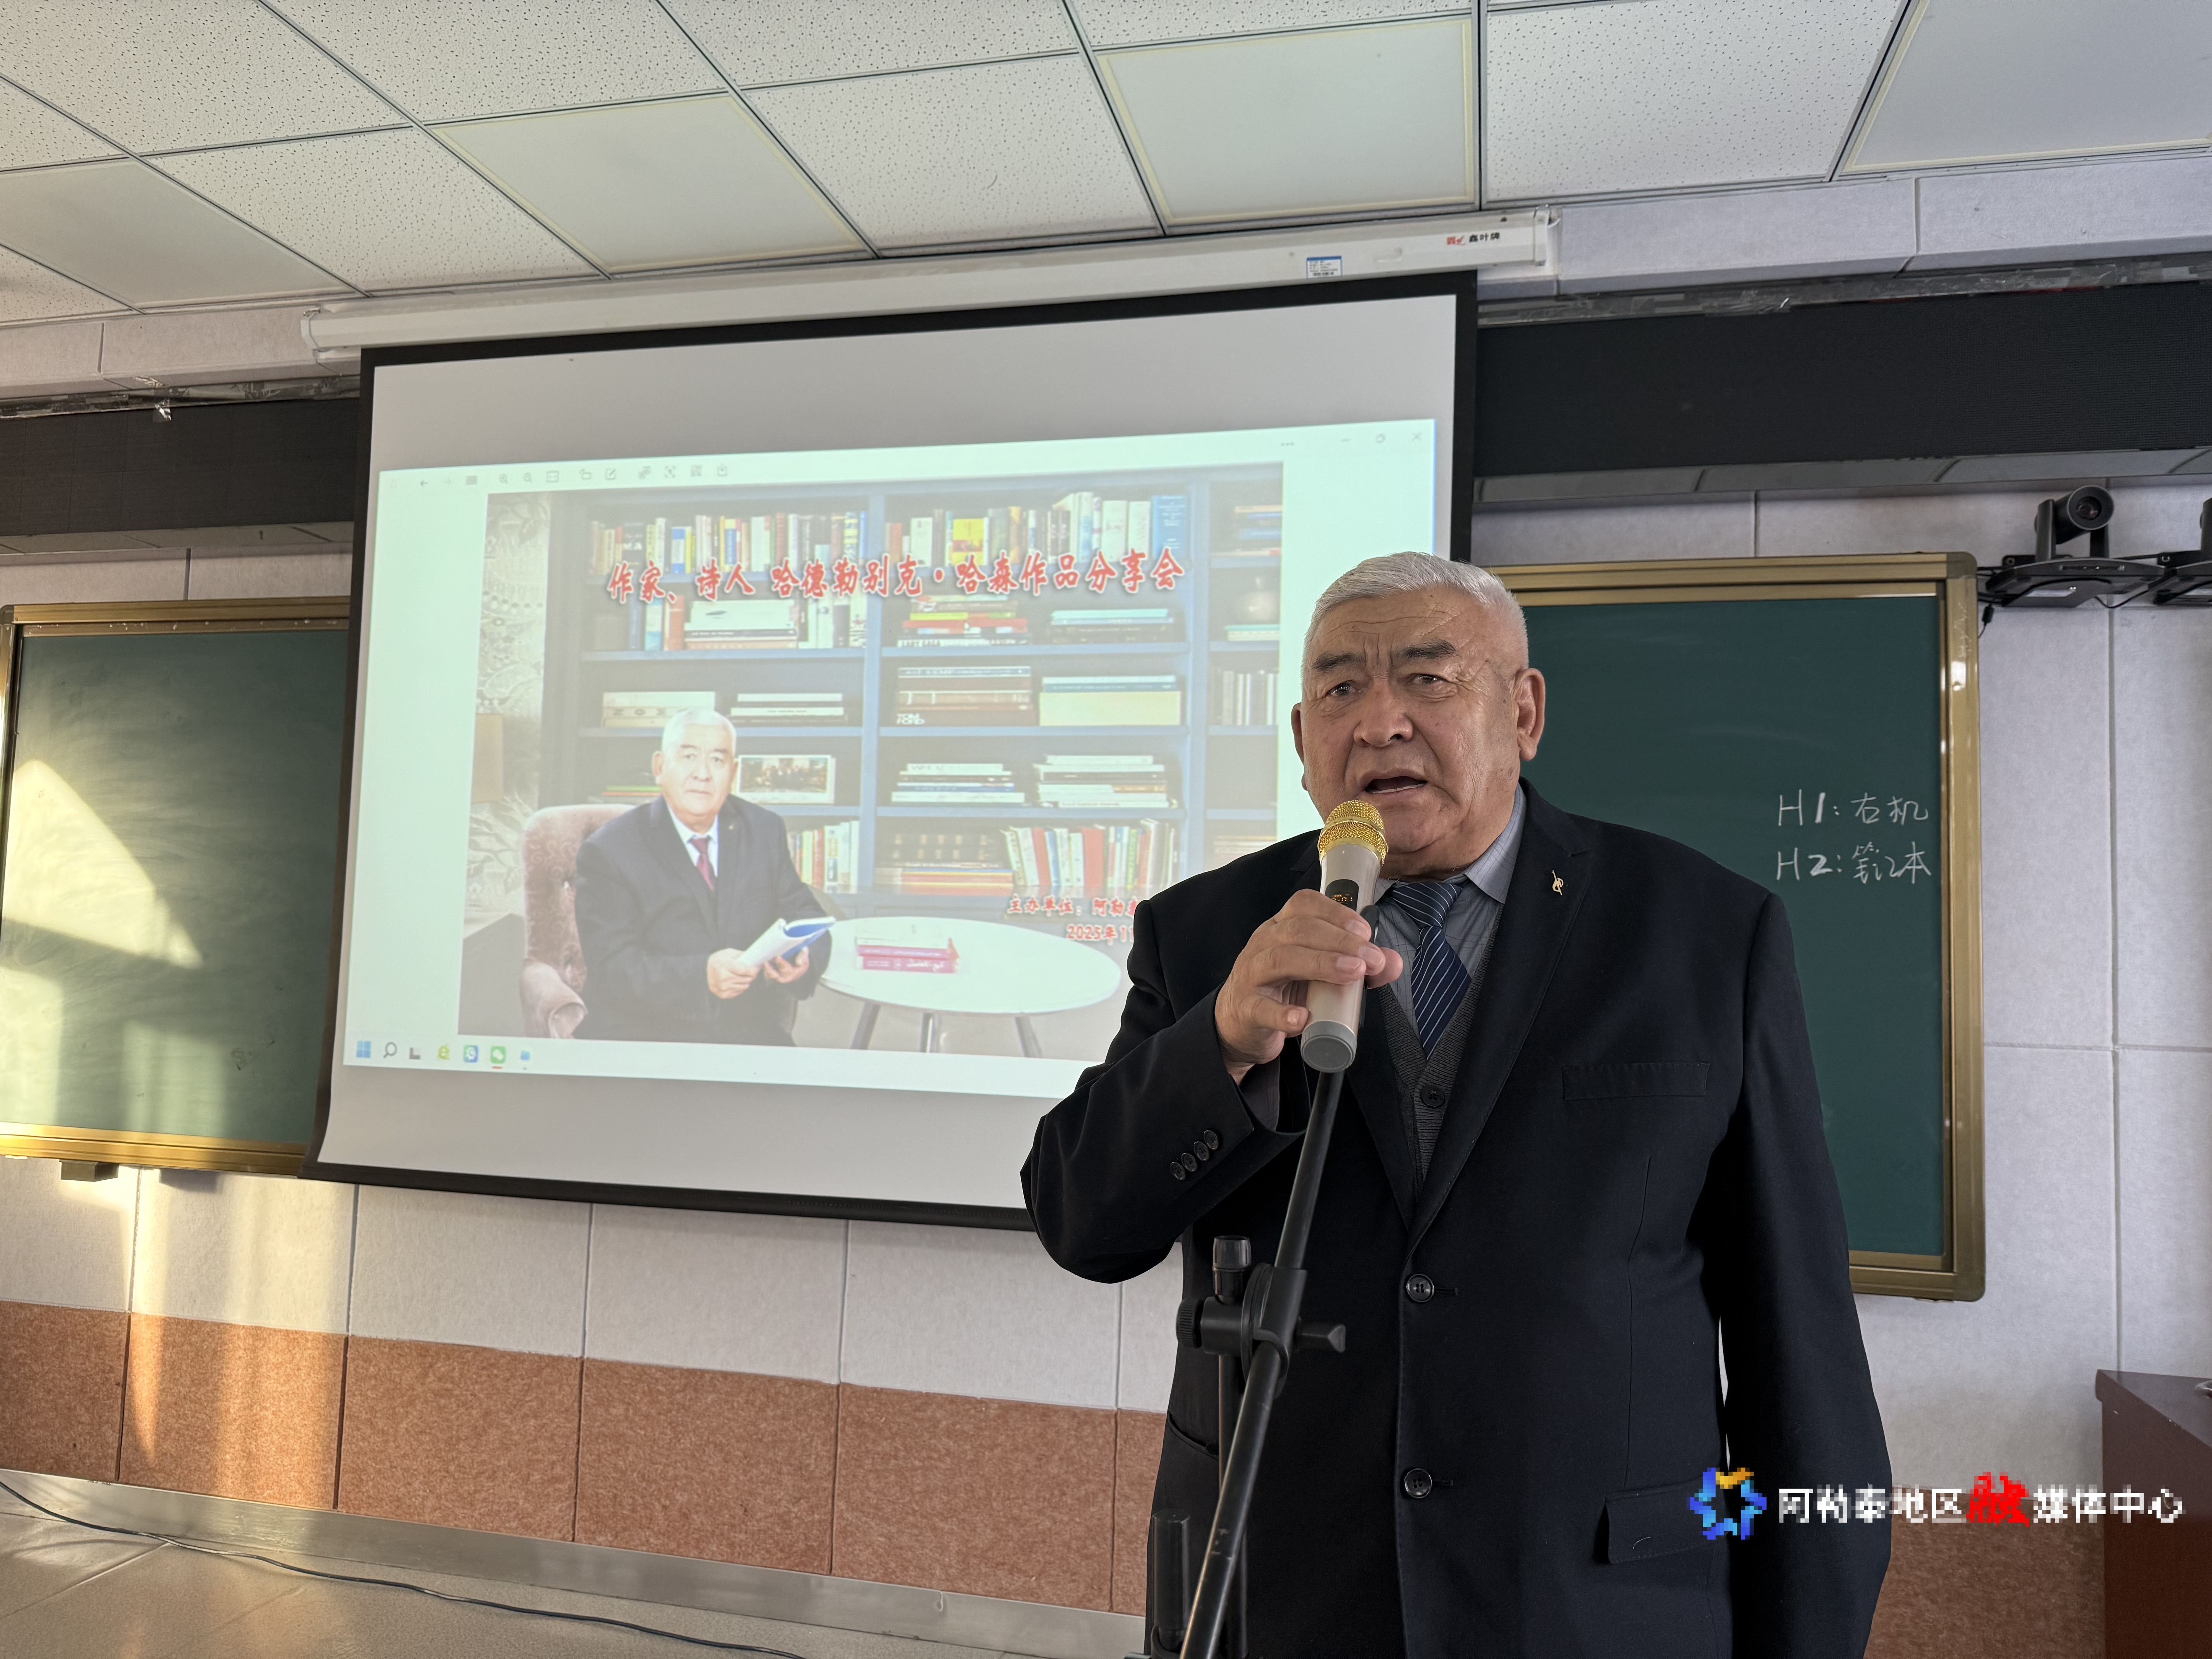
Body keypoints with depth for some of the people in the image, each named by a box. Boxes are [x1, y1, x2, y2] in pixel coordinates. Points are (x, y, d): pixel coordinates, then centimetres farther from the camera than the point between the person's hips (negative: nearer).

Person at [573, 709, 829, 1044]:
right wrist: (702, 976, -27)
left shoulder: (765, 831, 12)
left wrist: (803, 958, -14)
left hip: (752, 1039, 3)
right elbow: (612, 969, -10)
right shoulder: (609, 850, -1)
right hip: (645, 1044, -3)